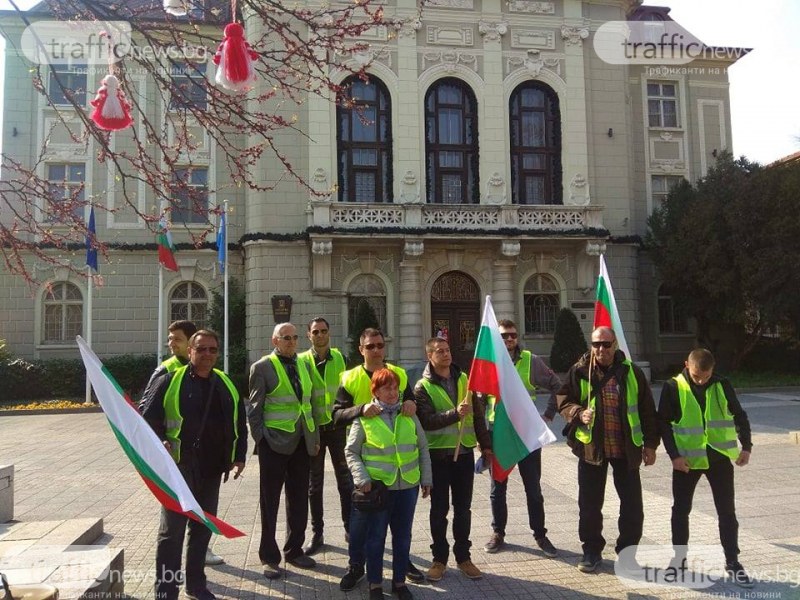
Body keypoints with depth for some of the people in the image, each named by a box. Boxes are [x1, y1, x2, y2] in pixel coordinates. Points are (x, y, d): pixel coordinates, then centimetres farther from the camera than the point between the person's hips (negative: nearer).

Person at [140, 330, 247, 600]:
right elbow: (147, 414, -6)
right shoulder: (169, 381, -5)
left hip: (212, 469, 5)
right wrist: (158, 443, -19)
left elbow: (239, 424, 14)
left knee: (203, 528, 15)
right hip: (178, 467, -5)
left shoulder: (227, 385, 9)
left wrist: (239, 457, 7)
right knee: (172, 530, 2)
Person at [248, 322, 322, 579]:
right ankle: (269, 557, 17)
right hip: (274, 443, -5)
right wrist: (260, 439, -10)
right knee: (270, 502, 6)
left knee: (299, 500, 14)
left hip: (301, 442, 6)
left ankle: (294, 550, 29)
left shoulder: (304, 365, 11)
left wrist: (315, 437, 11)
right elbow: (254, 409, -5)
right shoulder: (262, 367, -6)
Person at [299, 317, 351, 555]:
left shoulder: (339, 358, 0)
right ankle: (317, 533, 21)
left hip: (337, 426, 1)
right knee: (315, 484, 9)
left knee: (345, 480, 9)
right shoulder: (302, 360, -3)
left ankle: (350, 527, 23)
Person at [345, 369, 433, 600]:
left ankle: (399, 581, 29)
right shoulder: (364, 418, -5)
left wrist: (426, 478, 9)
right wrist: (362, 477, -13)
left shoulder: (409, 415, 5)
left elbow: (422, 449, 10)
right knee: (376, 537, 8)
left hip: (408, 486, 3)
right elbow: (351, 452, -2)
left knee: (403, 536, 13)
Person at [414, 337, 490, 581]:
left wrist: (485, 444, 8)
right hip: (438, 454, -3)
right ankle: (439, 558, 20)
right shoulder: (423, 387, -6)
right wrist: (454, 414, -29)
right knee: (439, 509, 8)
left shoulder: (464, 379, 6)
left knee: (463, 508, 12)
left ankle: (463, 556, 24)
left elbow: (478, 414, 10)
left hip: (464, 452, 3)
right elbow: (426, 421, -18)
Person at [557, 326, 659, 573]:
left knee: (632, 504, 7)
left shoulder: (631, 372, 0)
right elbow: (563, 400, 2)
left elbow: (647, 410, 5)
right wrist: (579, 413, -19)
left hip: (626, 448, 1)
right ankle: (592, 550, 25)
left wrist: (650, 444, 4)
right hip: (591, 447, -1)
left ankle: (627, 551, 24)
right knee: (589, 504, 8)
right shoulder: (580, 371, -3)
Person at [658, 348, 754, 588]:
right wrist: (674, 454, -12)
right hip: (686, 459, -1)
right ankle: (679, 560, 22)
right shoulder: (673, 387, -9)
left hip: (720, 457, 1)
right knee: (681, 510, 8)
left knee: (727, 511, 6)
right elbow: (664, 423, -5)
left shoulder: (722, 386, -2)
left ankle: (732, 562, 19)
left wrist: (746, 446, -1)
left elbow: (739, 415, 9)